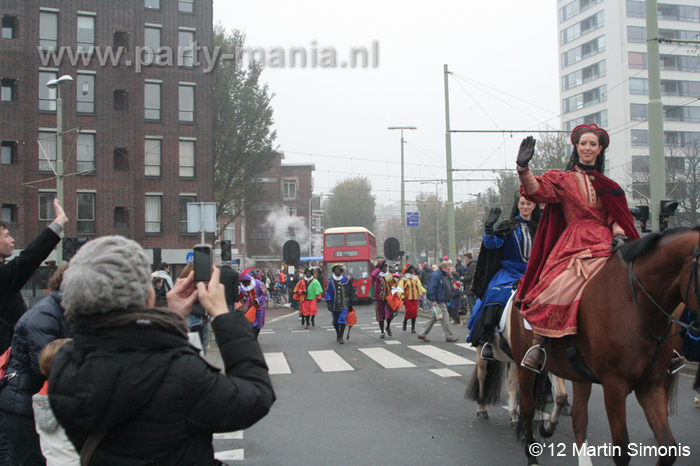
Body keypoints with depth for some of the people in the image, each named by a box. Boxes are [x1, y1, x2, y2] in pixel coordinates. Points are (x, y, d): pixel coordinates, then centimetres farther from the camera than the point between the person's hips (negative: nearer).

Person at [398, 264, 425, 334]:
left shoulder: (415, 278, 12)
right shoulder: (403, 279, -3)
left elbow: (420, 287, 14)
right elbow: (401, 289, -6)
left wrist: (425, 292, 0)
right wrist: (402, 297, -13)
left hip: (414, 298, 4)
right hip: (407, 298, -4)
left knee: (414, 313, 1)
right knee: (408, 312, -7)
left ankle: (413, 327, 8)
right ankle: (405, 323, 22)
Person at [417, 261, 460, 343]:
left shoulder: (446, 276, 16)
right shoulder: (436, 275, -16)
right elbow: (431, 288, -22)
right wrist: (433, 300, -23)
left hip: (442, 301, 10)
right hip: (438, 301, -10)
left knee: (434, 318, 12)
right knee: (444, 318, -5)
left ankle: (422, 334, 17)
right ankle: (449, 337, 2)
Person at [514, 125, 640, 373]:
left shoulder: (609, 186, 24)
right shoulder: (562, 179, 13)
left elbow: (617, 219, 17)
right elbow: (536, 190, -6)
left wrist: (618, 235, -6)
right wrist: (523, 167, -24)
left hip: (606, 247, 3)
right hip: (574, 247, -3)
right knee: (554, 291, -28)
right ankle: (537, 344, -15)